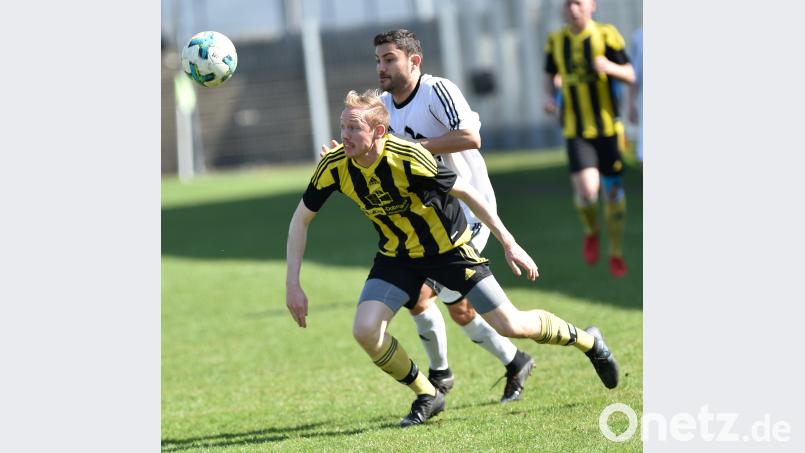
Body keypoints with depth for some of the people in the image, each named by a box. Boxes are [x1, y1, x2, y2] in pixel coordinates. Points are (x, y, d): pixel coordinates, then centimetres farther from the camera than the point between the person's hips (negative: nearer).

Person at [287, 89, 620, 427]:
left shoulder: (407, 158, -32)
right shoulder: (334, 167, -19)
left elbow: (467, 193, -20)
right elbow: (301, 220, -5)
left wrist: (509, 244, -16)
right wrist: (293, 284, -11)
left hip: (449, 247, -4)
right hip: (397, 256, 4)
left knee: (509, 325, -4)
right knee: (365, 330, -16)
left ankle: (586, 341, 26)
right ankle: (427, 397, 8)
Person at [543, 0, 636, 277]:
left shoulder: (606, 36, -5)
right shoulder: (556, 41, 4)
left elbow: (630, 76, -4)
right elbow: (550, 76, 19)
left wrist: (609, 67, -24)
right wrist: (549, 96, -2)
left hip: (607, 127, -1)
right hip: (575, 129, 1)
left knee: (613, 189, 5)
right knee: (586, 190, -16)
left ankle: (616, 253, 22)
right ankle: (591, 231, 16)